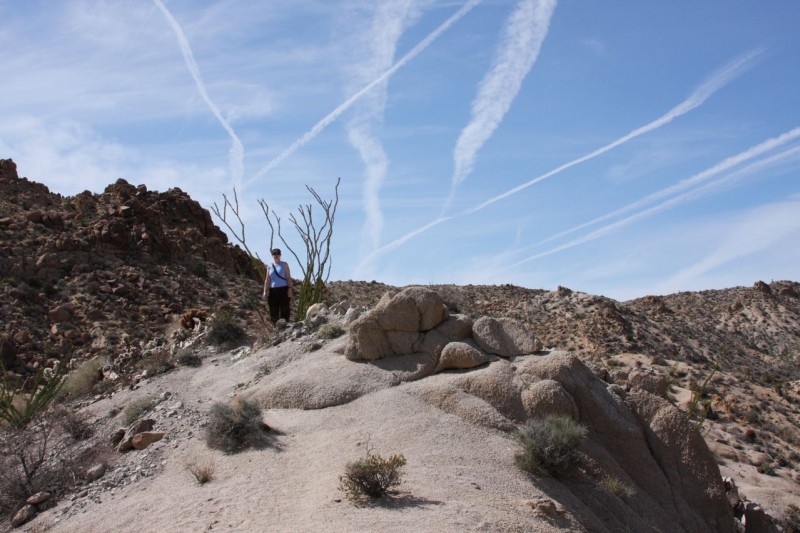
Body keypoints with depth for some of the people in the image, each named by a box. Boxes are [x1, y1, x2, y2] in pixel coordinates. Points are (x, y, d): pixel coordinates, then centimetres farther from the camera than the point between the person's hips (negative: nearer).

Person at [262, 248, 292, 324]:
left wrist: (290, 288, -8)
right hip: (273, 290, 3)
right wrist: (265, 291, 5)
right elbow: (267, 280, 14)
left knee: (284, 309, -7)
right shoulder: (269, 266, 16)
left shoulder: (284, 264, 10)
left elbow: (288, 278, 4)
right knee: (273, 310, 0)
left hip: (283, 289, -3)